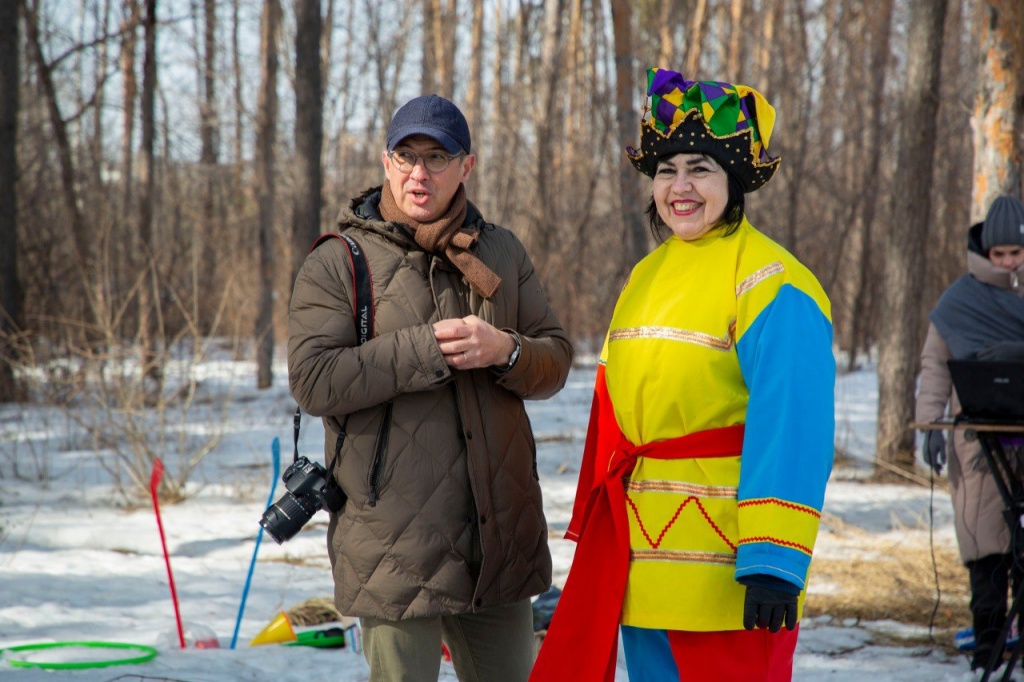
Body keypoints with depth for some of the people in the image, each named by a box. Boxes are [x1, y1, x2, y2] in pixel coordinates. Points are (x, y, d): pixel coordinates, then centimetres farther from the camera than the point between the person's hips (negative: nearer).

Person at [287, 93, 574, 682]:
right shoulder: (338, 264, -3)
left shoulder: (503, 253, 12)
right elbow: (315, 380, -14)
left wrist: (505, 351, -14)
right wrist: (430, 349, -19)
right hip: (395, 545, -5)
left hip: (500, 533, 5)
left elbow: (556, 359, 9)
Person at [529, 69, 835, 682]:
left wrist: (773, 560, -23)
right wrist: (595, 531, 17)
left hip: (724, 558, -7)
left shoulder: (768, 281, -11)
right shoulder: (647, 276, 14)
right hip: (640, 557, 7)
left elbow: (790, 427, -17)